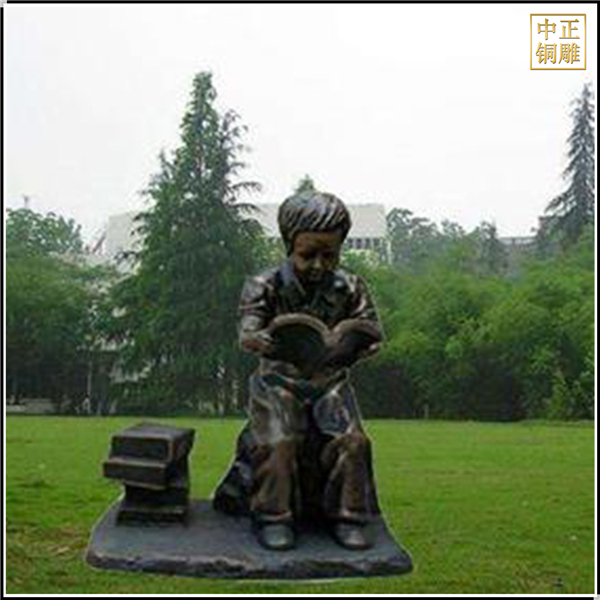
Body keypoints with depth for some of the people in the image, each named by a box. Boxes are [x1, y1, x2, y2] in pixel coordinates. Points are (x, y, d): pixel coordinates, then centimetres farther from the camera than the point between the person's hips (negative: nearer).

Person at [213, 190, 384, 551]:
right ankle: (273, 517, -4)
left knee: (351, 440, -17)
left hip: (330, 381, 2)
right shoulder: (265, 286, -9)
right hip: (279, 381, -2)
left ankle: (347, 517, 0)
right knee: (279, 442, -22)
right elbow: (246, 334, -19)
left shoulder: (350, 288, -2)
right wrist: (264, 342, -44)